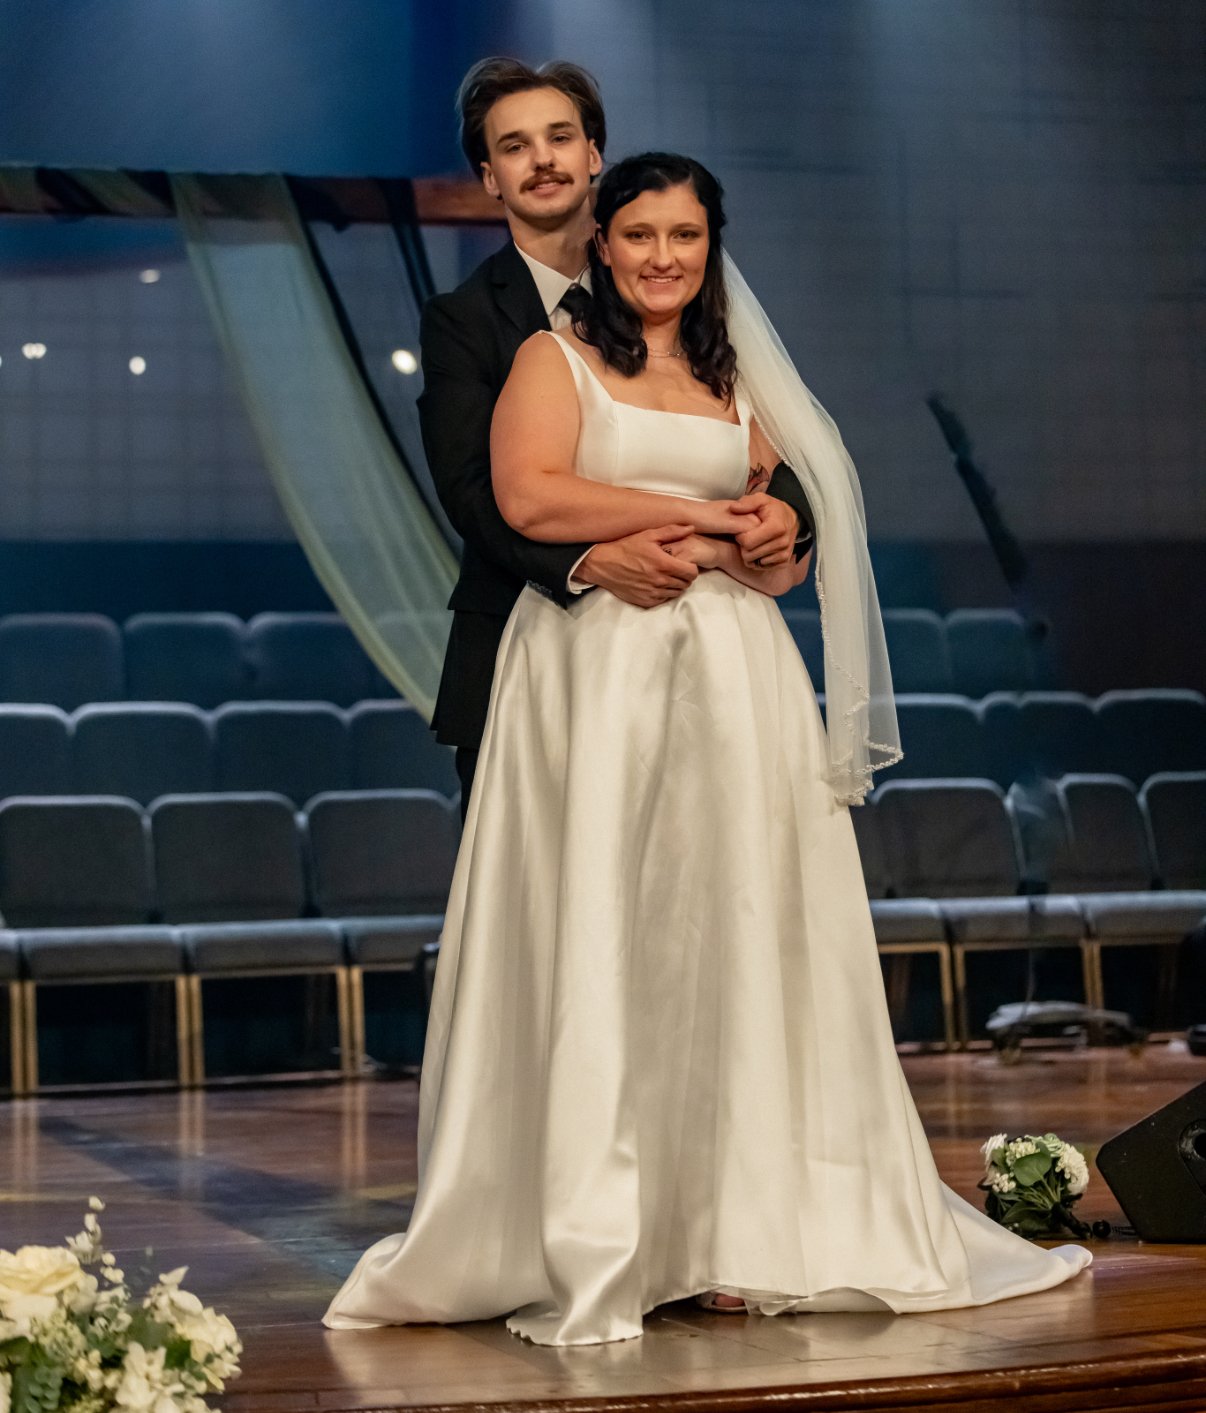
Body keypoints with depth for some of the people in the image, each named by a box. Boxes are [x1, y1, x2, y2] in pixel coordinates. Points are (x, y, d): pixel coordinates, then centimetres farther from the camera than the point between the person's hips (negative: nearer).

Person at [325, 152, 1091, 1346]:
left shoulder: (734, 381, 21)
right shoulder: (554, 360, 6)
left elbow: (789, 547, 19)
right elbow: (531, 497, -12)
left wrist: (710, 545, -2)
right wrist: (683, 510, -7)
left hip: (732, 673, 5)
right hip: (594, 672, -4)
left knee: (732, 938, 0)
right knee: (595, 946, -7)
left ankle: (737, 1233, 3)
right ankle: (587, 1245, -4)